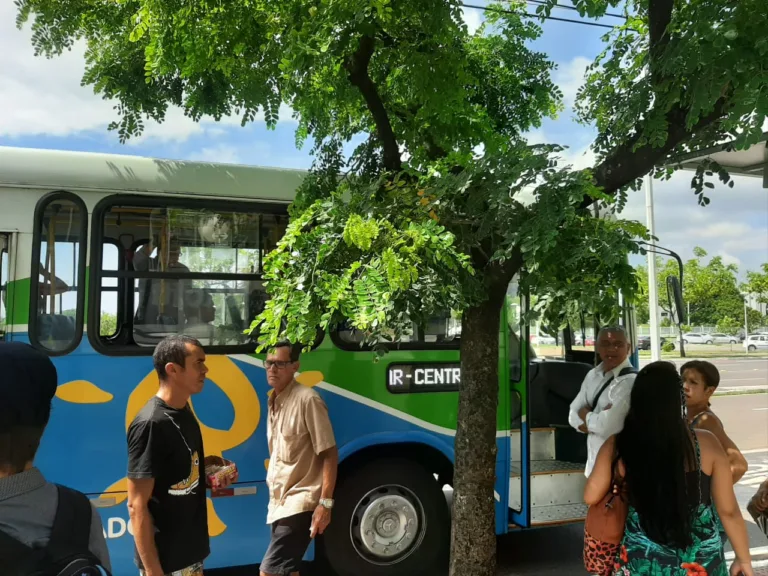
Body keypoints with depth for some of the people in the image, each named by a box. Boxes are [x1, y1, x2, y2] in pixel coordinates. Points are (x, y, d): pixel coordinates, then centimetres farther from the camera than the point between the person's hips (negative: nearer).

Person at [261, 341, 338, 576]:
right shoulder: (274, 402, 10)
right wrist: (274, 499, 15)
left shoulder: (307, 400, -14)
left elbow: (329, 453, -15)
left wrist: (325, 502, -19)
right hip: (280, 503, 8)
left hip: (300, 503, -8)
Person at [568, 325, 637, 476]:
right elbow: (573, 416, 3)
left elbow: (608, 426, -26)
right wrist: (594, 418, -16)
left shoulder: (629, 382, -20)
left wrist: (585, 414, -7)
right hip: (595, 462, 7)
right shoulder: (593, 375, 5)